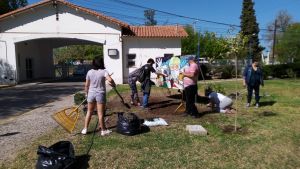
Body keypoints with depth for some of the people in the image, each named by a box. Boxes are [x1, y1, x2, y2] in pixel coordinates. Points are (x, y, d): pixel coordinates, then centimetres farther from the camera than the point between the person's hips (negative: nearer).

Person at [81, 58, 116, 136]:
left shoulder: (89, 72, 2)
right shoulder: (103, 71, -8)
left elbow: (86, 85, 5)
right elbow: (110, 80, -26)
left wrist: (86, 94, 18)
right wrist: (113, 84, -5)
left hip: (91, 93, 3)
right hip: (100, 94, -3)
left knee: (89, 112, 16)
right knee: (100, 113, 4)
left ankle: (85, 129, 23)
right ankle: (103, 130, 15)